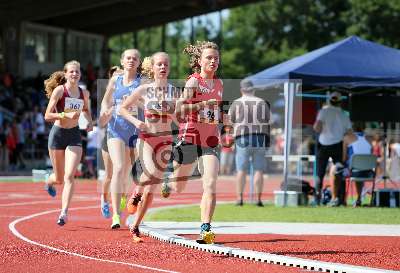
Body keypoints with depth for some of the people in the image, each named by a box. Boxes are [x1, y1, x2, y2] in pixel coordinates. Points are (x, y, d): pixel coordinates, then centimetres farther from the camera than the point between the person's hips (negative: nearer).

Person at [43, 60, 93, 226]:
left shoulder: (84, 93, 3)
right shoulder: (59, 90, -10)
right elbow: (47, 116, -14)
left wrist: (90, 122, 6)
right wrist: (66, 115, -27)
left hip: (74, 136, 2)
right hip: (58, 134, -2)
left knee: (69, 176, -15)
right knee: (59, 178, 11)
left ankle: (64, 213, -18)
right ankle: (49, 182, 49)